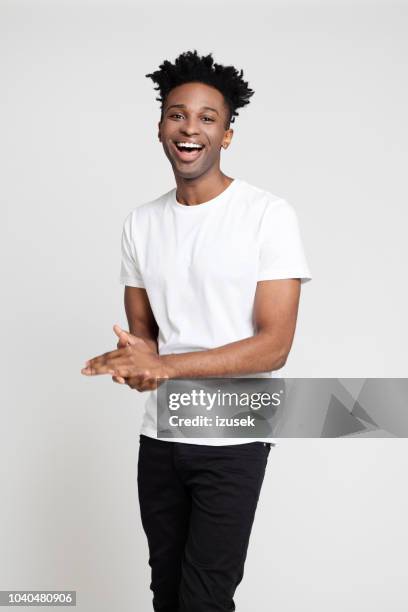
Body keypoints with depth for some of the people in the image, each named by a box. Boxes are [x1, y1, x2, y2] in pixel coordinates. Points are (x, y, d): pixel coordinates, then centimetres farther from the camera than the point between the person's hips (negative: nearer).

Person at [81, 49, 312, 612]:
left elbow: (274, 345, -15)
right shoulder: (141, 222, 5)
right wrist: (135, 361, -15)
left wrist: (164, 365, -24)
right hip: (159, 435, 5)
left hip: (234, 440, -5)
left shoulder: (269, 214, -11)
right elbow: (141, 328, 9)